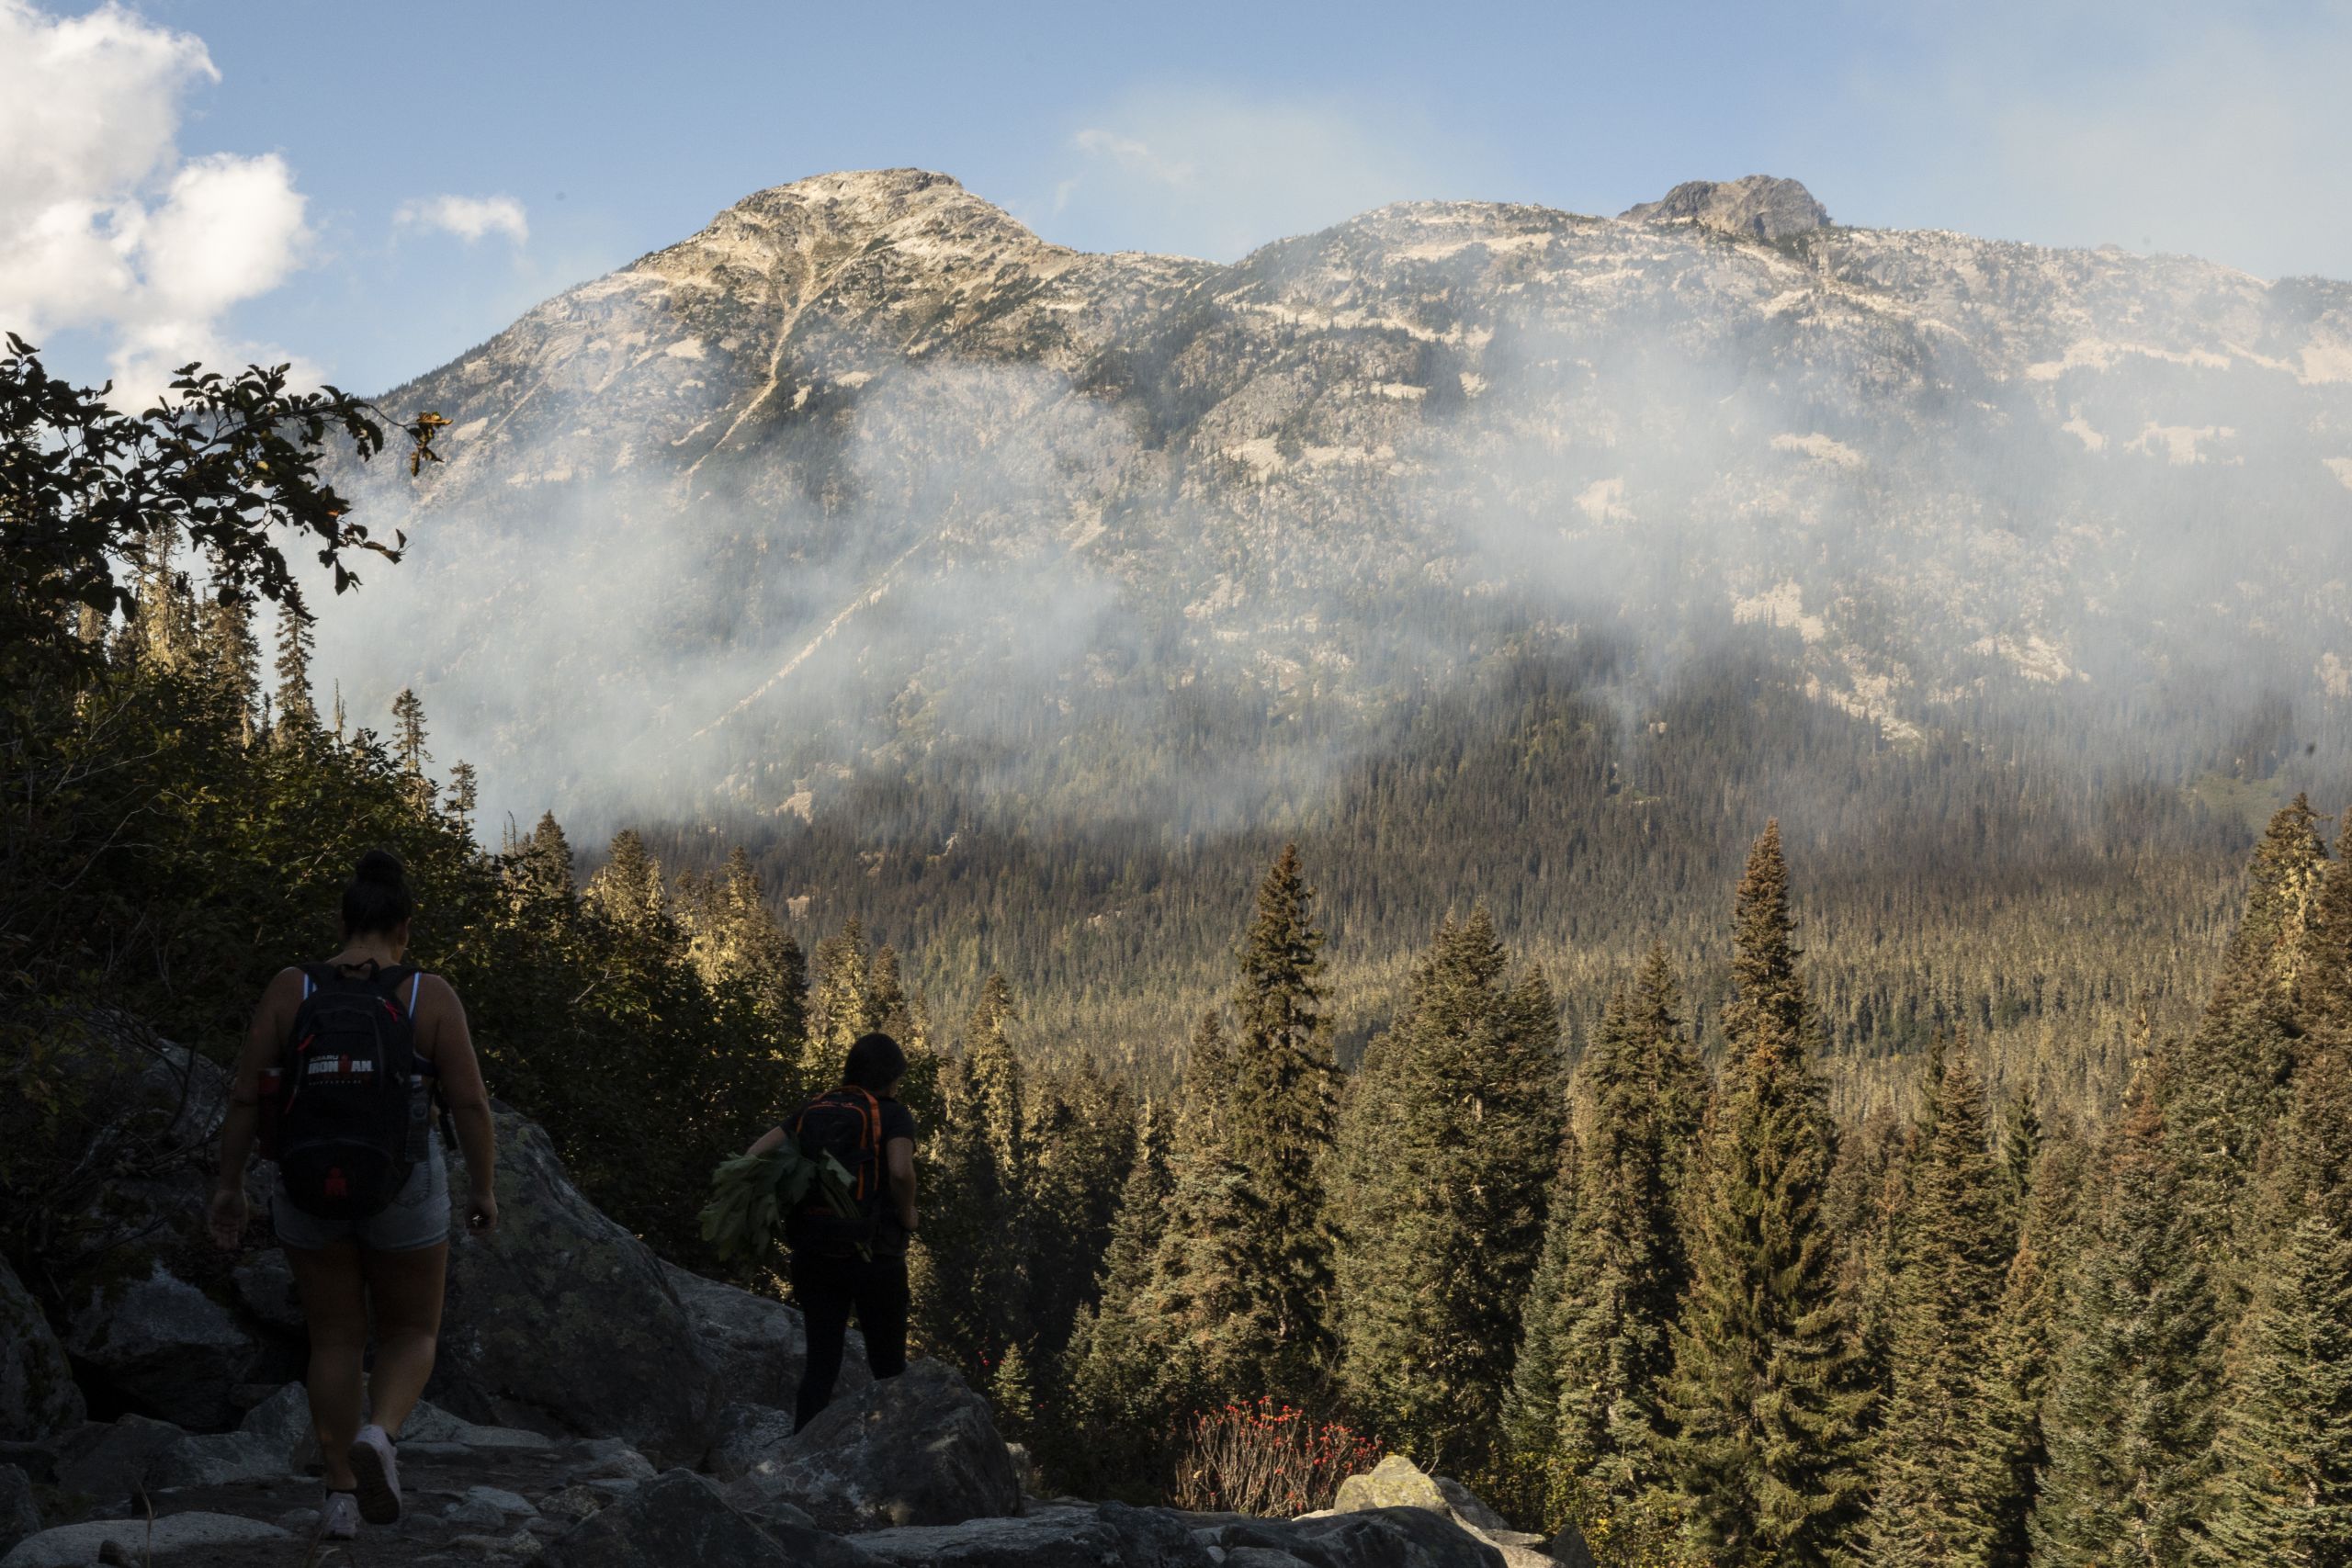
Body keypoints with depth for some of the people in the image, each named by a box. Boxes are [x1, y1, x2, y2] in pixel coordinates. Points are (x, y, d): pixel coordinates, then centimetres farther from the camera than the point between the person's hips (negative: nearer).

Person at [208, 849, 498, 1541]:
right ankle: (377, 1436, -13)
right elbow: (470, 1102, -11)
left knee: (335, 1340, 18)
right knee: (412, 1335, 16)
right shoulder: (429, 995, -11)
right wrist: (485, 1189, 2)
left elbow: (245, 1094, -5)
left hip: (310, 1194, 2)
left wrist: (228, 1185, 4)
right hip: (403, 1194, -2)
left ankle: (341, 1496, 13)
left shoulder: (290, 989, -7)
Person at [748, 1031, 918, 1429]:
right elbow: (901, 1171, -24)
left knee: (821, 1359, 9)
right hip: (874, 1257, -4)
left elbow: (756, 1154, 2)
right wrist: (907, 1215, -7)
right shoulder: (893, 1115, -6)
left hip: (814, 1257, 4)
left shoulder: (815, 1110, 9)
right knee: (888, 1362, 11)